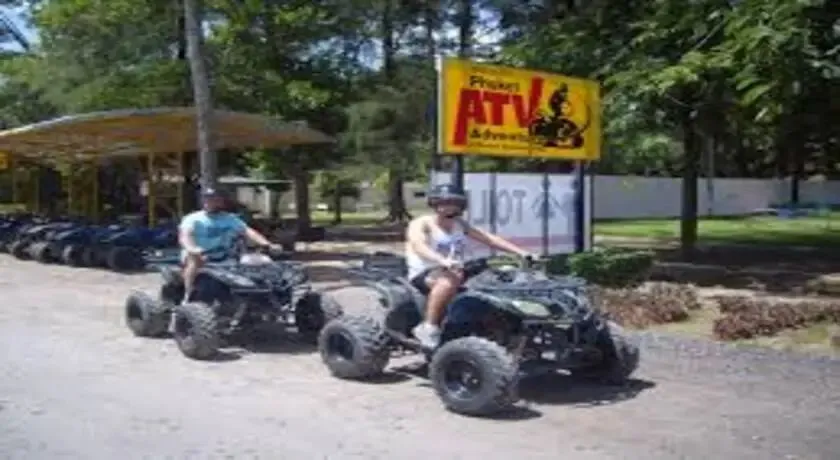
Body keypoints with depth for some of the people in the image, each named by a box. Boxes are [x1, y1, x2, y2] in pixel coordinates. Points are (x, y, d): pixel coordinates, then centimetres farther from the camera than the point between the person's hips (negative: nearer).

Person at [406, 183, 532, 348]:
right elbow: (419, 246, -26)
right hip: (424, 274, -7)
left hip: (456, 273, 7)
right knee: (449, 281, -40)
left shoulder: (460, 225, 16)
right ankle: (429, 328, -33)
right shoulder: (421, 224, -4)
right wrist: (443, 261, -46)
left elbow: (490, 238, 9)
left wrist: (520, 252, -5)